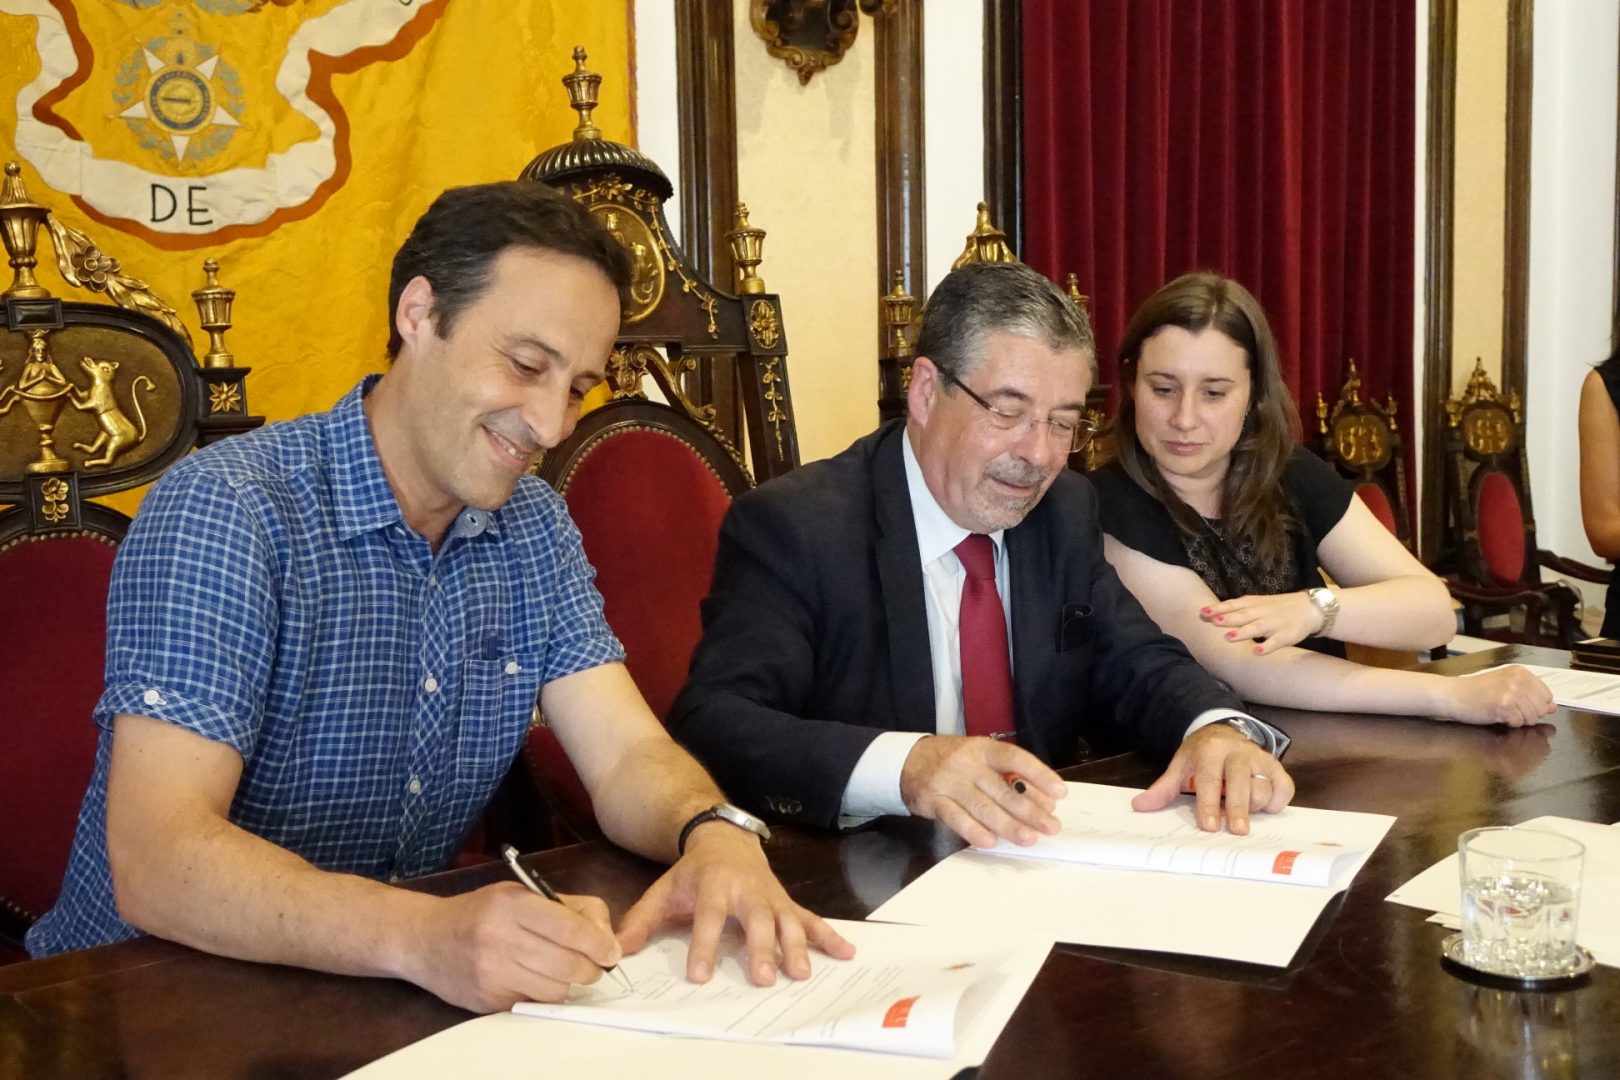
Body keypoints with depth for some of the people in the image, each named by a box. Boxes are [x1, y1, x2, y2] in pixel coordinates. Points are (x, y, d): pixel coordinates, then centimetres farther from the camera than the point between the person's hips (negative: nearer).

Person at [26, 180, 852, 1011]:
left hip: (399, 1002, 5)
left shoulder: (535, 528, 4)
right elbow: (155, 862, -26)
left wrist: (713, 835, -26)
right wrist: (423, 935, -41)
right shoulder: (224, 510, -17)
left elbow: (629, 759, -3)